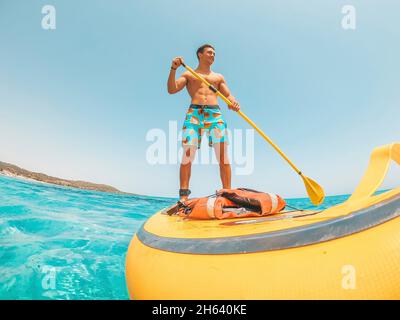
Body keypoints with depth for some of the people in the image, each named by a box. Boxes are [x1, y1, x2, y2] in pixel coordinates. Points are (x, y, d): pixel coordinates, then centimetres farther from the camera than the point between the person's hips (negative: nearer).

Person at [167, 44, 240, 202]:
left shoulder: (218, 77, 27)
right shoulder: (188, 74, 21)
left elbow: (228, 96, 15)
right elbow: (171, 89, 8)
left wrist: (233, 103, -9)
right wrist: (173, 69, -6)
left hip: (215, 114, 2)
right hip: (194, 114, -2)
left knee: (223, 155, -10)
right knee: (187, 154, -12)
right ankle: (183, 197, -9)